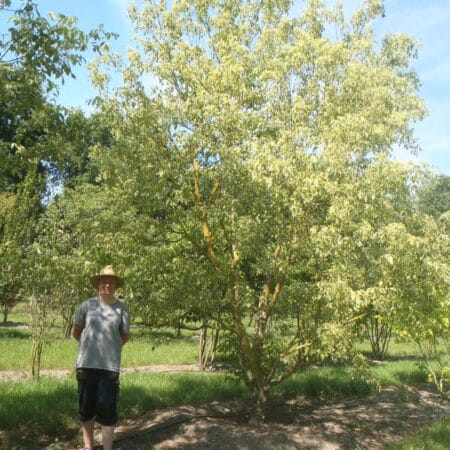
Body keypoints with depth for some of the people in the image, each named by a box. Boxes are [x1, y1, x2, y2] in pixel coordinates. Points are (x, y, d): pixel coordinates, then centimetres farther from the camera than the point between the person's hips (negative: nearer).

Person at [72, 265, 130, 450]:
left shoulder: (121, 309, -1)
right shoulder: (87, 305, -1)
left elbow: (125, 337, 10)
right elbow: (76, 332, 12)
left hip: (110, 365, -1)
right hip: (86, 363, 1)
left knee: (107, 408, -1)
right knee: (86, 407, 12)